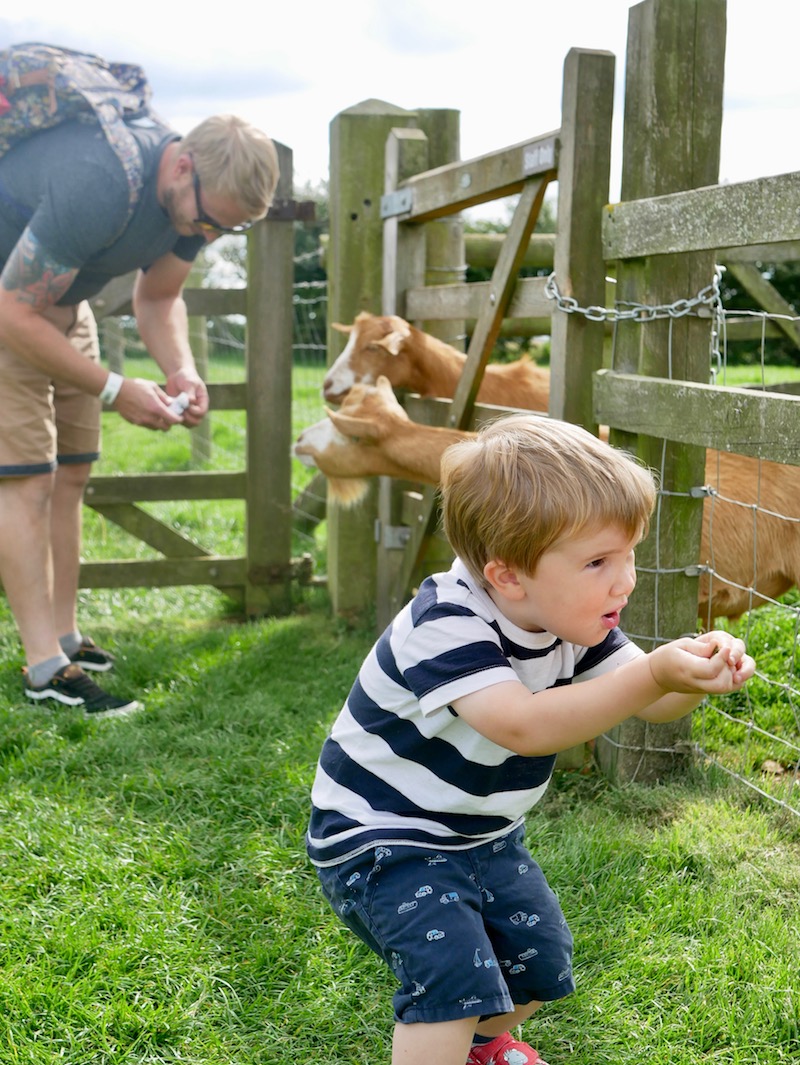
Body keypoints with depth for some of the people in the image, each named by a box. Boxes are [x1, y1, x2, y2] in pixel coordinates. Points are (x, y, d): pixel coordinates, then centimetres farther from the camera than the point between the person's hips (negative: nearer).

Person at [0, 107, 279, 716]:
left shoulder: (197, 193, -9)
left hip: (60, 299, 9)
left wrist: (182, 370, -14)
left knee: (70, 472, 7)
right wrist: (115, 390, -28)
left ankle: (65, 637, 15)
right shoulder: (97, 186, -36)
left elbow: (158, 298, 5)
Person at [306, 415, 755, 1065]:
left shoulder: (572, 618, -8)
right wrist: (652, 675, -54)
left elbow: (653, 706, -8)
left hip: (484, 835, 8)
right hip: (382, 837, -8)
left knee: (541, 961, 15)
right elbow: (524, 726, -46)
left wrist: (697, 675, -31)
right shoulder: (443, 626, -33)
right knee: (453, 974, -22)